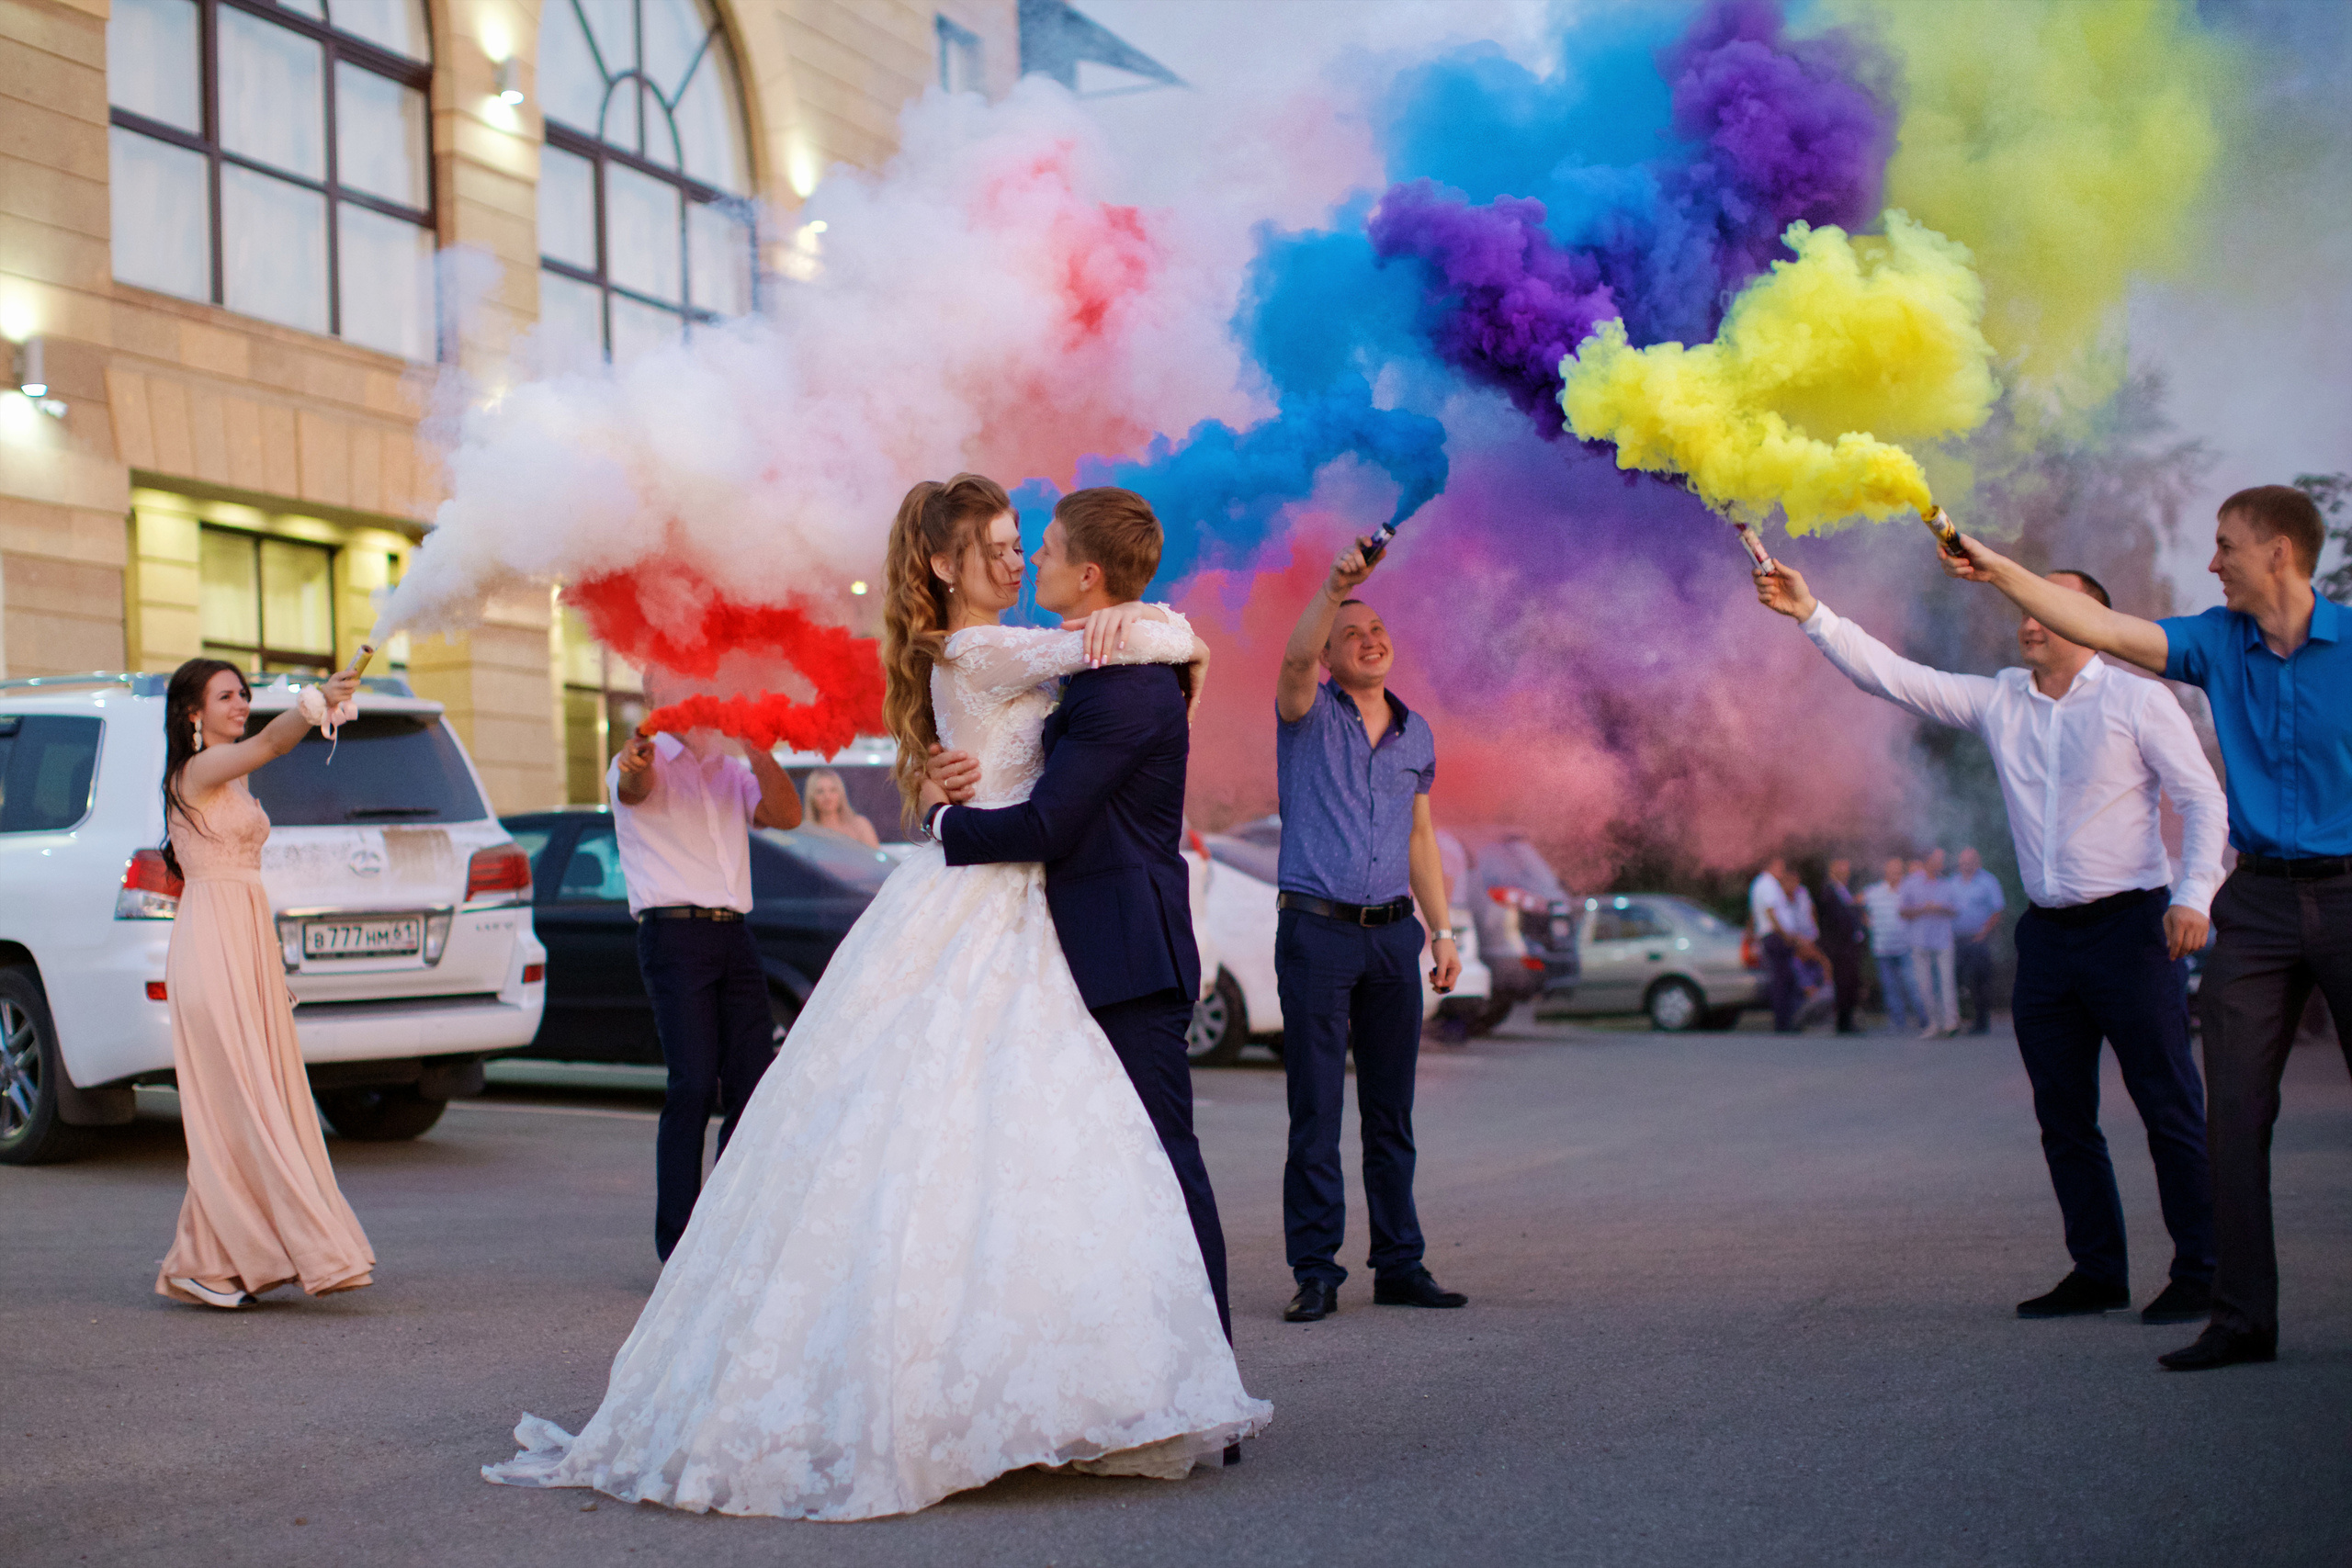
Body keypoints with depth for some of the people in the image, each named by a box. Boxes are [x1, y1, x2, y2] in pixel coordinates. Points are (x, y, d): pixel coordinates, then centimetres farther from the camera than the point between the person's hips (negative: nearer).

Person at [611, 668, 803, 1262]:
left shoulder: (733, 769, 20)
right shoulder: (649, 764, 3)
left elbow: (786, 814, 5)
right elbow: (634, 786, -21)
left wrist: (755, 745, -8)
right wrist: (634, 764, -46)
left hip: (735, 938, 6)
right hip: (674, 934, -6)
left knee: (754, 1086, 0)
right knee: (693, 1086, -13)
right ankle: (679, 1247, -10)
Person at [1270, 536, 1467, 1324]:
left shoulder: (1415, 734, 15)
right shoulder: (1308, 714, 2)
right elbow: (1295, 658, -21)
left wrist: (1442, 931, 13)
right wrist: (1336, 585, -35)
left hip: (1393, 934, 4)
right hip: (1317, 932, -4)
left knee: (1391, 1111, 7)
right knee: (1315, 1113, -5)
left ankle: (1400, 1265, 13)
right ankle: (1315, 1274, -1)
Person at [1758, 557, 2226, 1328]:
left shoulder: (2138, 701, -3)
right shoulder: (2000, 701, 10)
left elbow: (2203, 797, -3)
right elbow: (1892, 677, 6)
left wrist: (2193, 894, -14)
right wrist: (1813, 616, -4)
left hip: (2129, 925, -5)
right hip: (2047, 933, 6)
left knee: (2170, 1108, -3)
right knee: (2063, 1118, 9)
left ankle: (2199, 1274, 4)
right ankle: (2097, 1272, 18)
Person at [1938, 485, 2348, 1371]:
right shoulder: (2221, 642, 7)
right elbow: (2106, 631, 5)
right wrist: (2000, 573, 2)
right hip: (2258, 903, 4)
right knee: (2235, 1111, -1)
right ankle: (2244, 1316, 3)